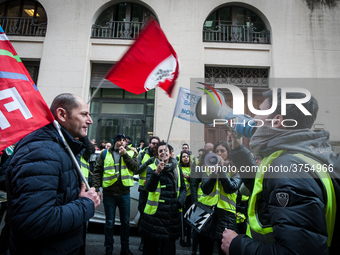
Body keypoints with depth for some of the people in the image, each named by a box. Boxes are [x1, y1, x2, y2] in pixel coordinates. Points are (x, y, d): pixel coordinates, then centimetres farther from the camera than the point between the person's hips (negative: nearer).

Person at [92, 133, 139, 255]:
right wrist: (96, 188, -9)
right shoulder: (105, 153, 1)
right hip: (109, 193, -1)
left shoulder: (131, 153, 3)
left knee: (125, 222, 13)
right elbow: (97, 171, -1)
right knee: (109, 222, 12)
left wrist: (125, 154, -14)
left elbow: (135, 168, -10)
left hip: (124, 193, 1)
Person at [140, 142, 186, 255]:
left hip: (172, 214, 3)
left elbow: (183, 188, 13)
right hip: (155, 213, -3)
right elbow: (149, 187, -18)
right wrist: (157, 172, -31)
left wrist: (180, 201, -5)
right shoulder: (152, 168, -3)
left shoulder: (177, 169, 7)